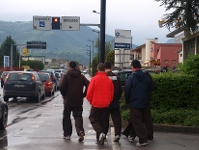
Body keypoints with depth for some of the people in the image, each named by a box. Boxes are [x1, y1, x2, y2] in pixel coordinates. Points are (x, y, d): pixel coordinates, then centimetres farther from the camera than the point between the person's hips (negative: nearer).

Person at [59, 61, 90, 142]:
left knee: (66, 117, 13)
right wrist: (83, 95, 2)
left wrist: (64, 94, 0)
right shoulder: (81, 76, 4)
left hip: (68, 100, -2)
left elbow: (61, 86, -17)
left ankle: (67, 134, 16)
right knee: (78, 117, 6)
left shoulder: (66, 76, -5)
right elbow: (88, 85, -7)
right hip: (79, 101, 2)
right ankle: (80, 132, -17)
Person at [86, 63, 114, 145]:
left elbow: (89, 92, -11)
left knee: (93, 119, 10)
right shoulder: (109, 80, -1)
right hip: (106, 104, 4)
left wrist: (91, 101, 7)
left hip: (96, 104, -3)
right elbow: (112, 93, 3)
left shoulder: (94, 79, -12)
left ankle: (100, 133, -15)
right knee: (103, 121, 14)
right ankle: (100, 139, 17)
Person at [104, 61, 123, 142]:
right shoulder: (116, 77, 2)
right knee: (116, 118, 2)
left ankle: (104, 133, 19)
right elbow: (120, 90, 6)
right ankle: (117, 134, -11)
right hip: (115, 102, 2)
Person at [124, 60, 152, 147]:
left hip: (134, 103, -6)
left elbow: (127, 90, -11)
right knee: (141, 120, 19)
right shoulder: (146, 77, 3)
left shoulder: (131, 77, -12)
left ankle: (143, 140, -9)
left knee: (137, 121, -3)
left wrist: (127, 101, 5)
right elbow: (149, 90, 9)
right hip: (143, 103, 6)